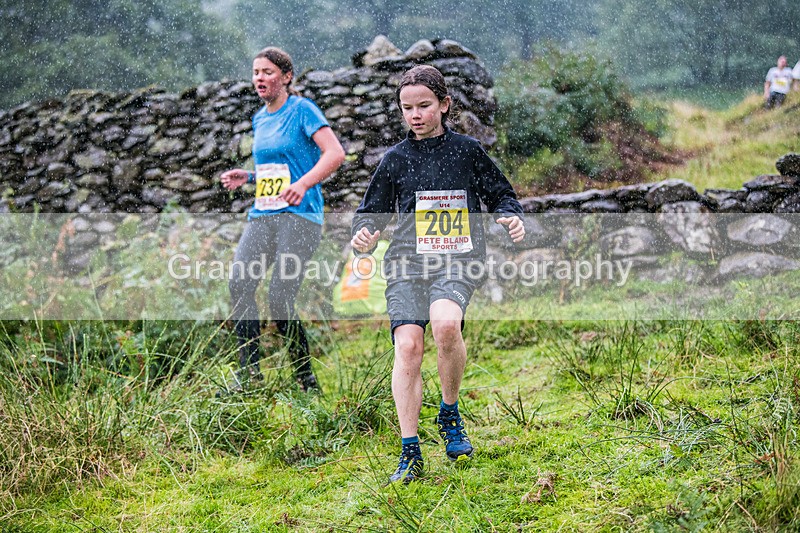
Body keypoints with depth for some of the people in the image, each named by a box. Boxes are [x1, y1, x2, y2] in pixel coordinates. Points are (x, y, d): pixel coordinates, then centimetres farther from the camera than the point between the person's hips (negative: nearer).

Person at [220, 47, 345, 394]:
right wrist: (246, 177, 12)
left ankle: (306, 379, 2)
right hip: (261, 215, 7)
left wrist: (302, 184, -26)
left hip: (299, 216, -7)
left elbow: (335, 153, -13)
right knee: (238, 284, -12)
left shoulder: (302, 109, -3)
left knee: (279, 301, -14)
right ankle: (249, 372, -4)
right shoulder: (260, 119, 19)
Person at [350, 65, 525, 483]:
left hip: (459, 260, -2)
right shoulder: (395, 160, 13)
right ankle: (409, 453, -8)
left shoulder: (467, 151, 9)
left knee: (445, 323, -31)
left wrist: (512, 217, -4)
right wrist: (364, 233, -4)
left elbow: (501, 194, 17)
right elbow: (372, 211, 18)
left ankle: (449, 415, -6)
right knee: (407, 345, -16)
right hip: (407, 260, 2)